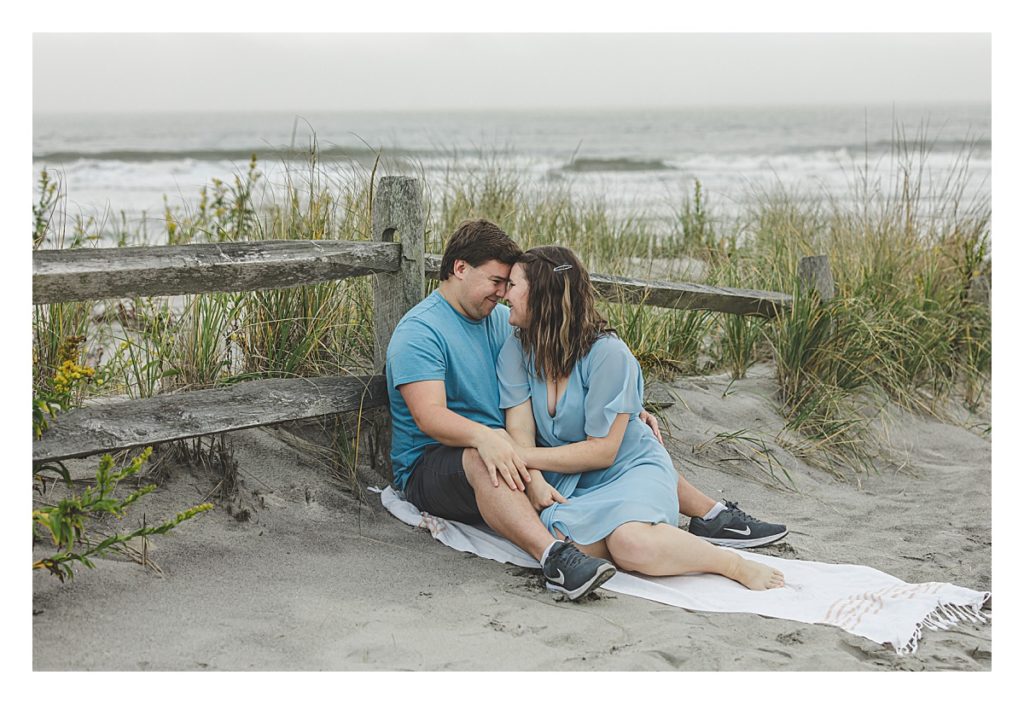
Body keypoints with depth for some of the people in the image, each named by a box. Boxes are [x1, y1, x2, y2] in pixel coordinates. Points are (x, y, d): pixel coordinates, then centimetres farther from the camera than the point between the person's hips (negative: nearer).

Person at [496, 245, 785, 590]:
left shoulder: (607, 353, -16)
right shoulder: (515, 351, 0)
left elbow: (602, 451, -17)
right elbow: (519, 430, -9)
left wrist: (523, 456, -18)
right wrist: (534, 480, -29)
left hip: (629, 467, -3)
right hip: (565, 479, 4)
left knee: (632, 544, -38)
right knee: (564, 537, -35)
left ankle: (737, 564, -14)